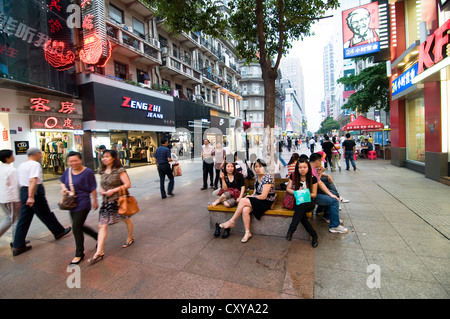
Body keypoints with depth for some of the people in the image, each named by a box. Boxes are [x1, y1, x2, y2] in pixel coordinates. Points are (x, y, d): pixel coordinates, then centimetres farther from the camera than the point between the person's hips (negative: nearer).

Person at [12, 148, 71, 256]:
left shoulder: (21, 165, 14)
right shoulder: (35, 164, -13)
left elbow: (19, 182, 20)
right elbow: (32, 180, -25)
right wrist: (31, 197, -30)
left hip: (23, 191, 8)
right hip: (35, 192, -8)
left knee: (24, 219, 10)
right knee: (46, 215, 8)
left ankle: (18, 246, 12)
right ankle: (59, 232, 25)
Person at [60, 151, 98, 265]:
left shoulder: (87, 172, -15)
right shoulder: (68, 170, 4)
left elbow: (93, 189, -10)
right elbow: (62, 181, 21)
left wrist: (95, 201, -5)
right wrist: (63, 188, -1)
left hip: (82, 204, -7)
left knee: (76, 228, -4)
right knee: (79, 227, 17)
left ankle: (79, 254, 14)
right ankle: (97, 236, 41)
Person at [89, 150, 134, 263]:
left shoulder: (119, 170, -14)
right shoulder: (102, 171, 7)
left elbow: (128, 184, -17)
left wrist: (113, 190, -20)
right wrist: (101, 190, 0)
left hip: (119, 200, -5)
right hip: (106, 201, 6)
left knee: (127, 219, 15)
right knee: (102, 225, 1)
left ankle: (130, 237, 41)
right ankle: (99, 252, 7)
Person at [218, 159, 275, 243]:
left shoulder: (268, 178, -17)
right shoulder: (257, 177, 9)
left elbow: (263, 196, -20)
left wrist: (251, 197, -8)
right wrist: (250, 196, 0)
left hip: (266, 202, -7)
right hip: (257, 200, 7)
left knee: (243, 201, -24)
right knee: (245, 210, -24)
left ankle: (232, 221, -8)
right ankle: (247, 233, -13)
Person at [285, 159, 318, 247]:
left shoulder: (313, 178, -2)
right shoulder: (293, 176, 2)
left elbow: (314, 194, 3)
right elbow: (288, 189, 7)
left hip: (309, 202, -1)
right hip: (296, 201, 1)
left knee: (301, 205, -38)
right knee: (300, 210, -34)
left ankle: (291, 229, -32)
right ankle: (313, 235, -23)